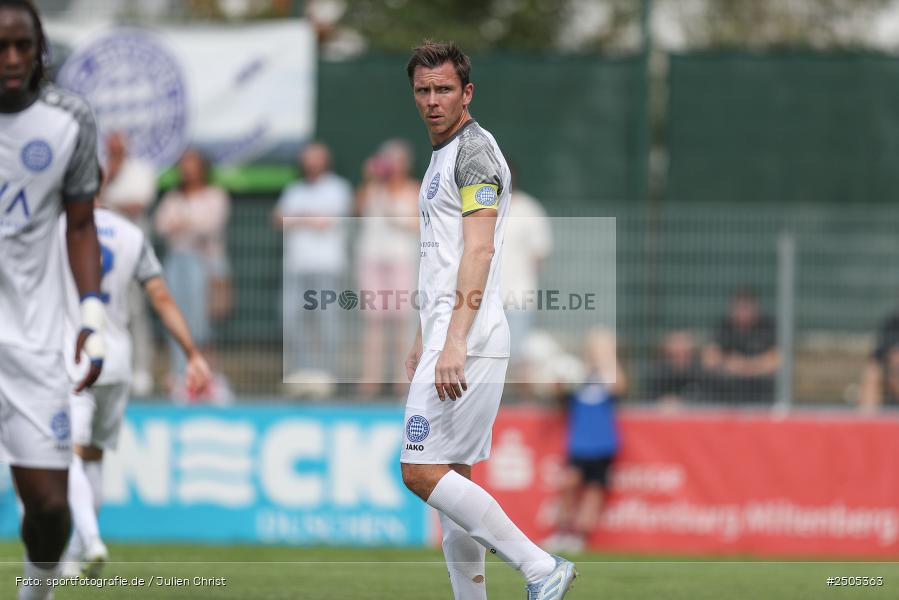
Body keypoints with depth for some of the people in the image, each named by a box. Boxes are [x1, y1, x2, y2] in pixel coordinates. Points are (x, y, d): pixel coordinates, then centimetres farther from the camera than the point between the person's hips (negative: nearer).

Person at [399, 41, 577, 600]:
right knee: (449, 480, 8)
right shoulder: (443, 155, 20)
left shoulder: (475, 151, -10)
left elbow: (480, 250, -21)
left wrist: (454, 342, -29)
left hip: (468, 342, -10)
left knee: (423, 471, -15)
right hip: (447, 340, 10)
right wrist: (425, 339, 29)